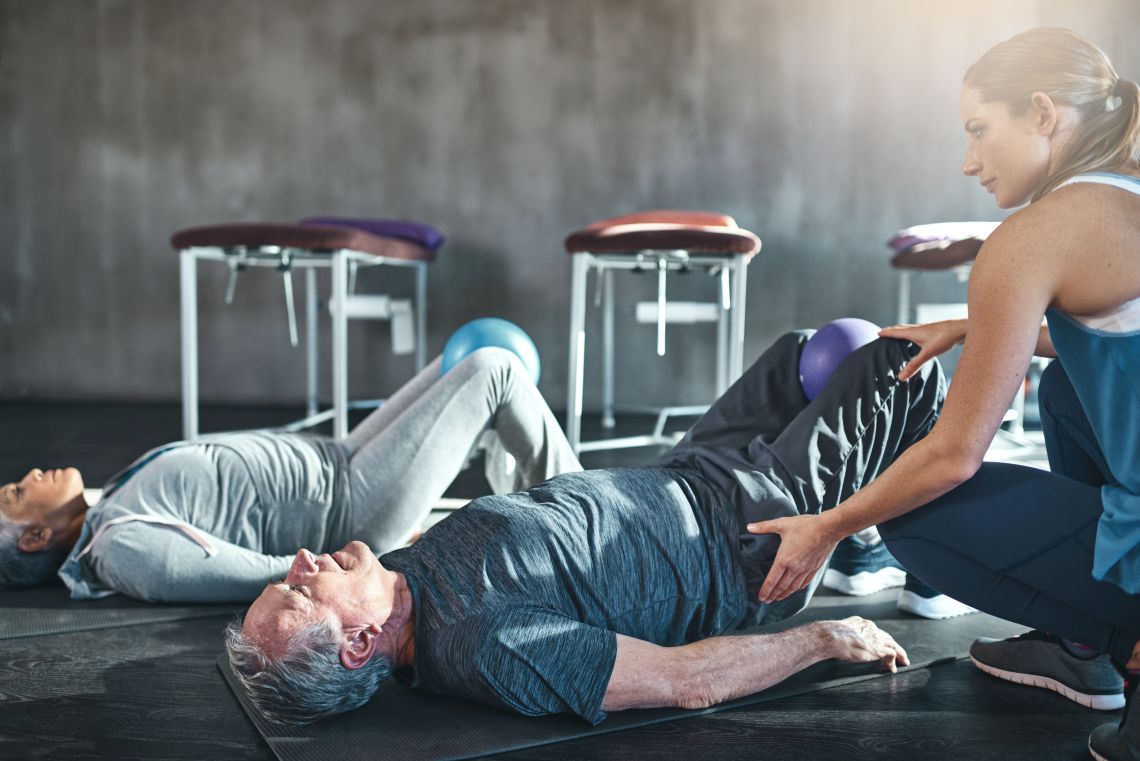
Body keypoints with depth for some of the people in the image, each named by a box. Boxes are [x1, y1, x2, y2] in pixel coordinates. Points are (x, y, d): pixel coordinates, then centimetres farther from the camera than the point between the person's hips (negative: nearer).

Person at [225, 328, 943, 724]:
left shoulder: (406, 567, -14)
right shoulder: (485, 647, -38)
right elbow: (687, 681, -31)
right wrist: (827, 637, -21)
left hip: (677, 482, 7)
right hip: (754, 532, -7)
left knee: (802, 352, 24)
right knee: (904, 364, 2)